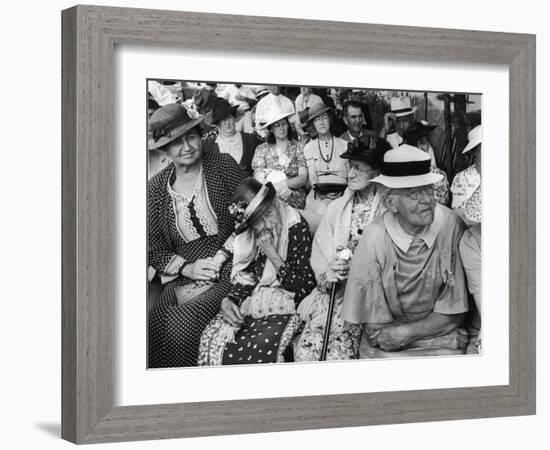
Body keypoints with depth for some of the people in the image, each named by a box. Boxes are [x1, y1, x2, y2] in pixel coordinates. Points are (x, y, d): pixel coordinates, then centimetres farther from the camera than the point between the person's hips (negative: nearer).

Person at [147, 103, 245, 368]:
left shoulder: (223, 165, 3)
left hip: (228, 270, -3)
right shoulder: (156, 187, 7)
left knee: (180, 324, -28)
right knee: (153, 327, -24)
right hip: (182, 279, 3)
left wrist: (222, 255, -10)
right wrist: (187, 268, -8)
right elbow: (154, 249, 9)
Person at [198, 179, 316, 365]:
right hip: (255, 301, 5)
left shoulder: (297, 230, -12)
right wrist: (229, 300, -10)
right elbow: (246, 277, 10)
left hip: (285, 307, -5)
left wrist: (272, 255, -18)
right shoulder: (250, 237, 5)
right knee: (212, 338, -18)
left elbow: (306, 288, -12)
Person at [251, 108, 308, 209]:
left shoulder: (298, 147, 10)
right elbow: (258, 179, 3)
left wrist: (284, 184, -18)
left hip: (294, 197, -1)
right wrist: (275, 187, -17)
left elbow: (303, 178, 1)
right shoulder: (262, 149, 13)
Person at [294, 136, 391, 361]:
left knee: (339, 353, -25)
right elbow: (319, 256, 12)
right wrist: (327, 275, -9)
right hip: (333, 292, 4)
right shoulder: (336, 209, 13)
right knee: (306, 350, -18)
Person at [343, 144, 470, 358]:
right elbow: (373, 327, -4)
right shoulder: (374, 239, -11)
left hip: (441, 342, -1)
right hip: (385, 352, 1)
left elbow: (454, 314, -3)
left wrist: (407, 332, -11)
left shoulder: (451, 227, -10)